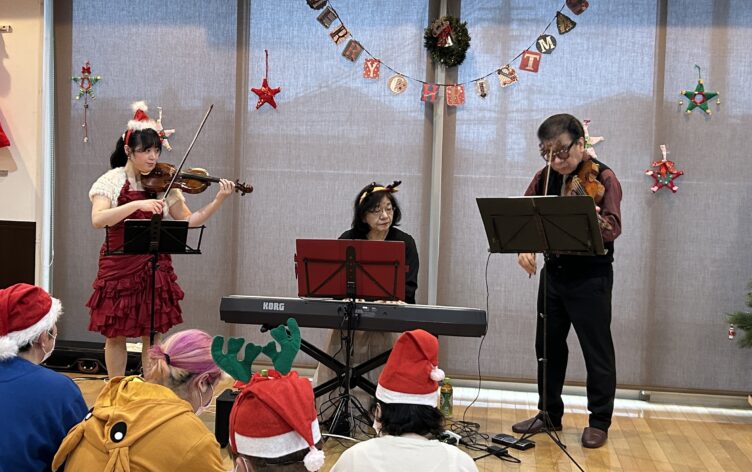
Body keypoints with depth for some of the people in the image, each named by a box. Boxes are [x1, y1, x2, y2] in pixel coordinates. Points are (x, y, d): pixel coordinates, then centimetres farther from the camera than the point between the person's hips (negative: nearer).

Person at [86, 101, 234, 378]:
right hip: (119, 266, -2)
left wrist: (218, 201, -11)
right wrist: (137, 204, -33)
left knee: (153, 334, 7)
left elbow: (188, 221, 1)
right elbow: (98, 220, -22)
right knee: (115, 335, 8)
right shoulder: (111, 181, -6)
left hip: (156, 267, 2)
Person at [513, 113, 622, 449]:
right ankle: (549, 414, 29)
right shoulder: (545, 178, 4)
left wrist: (597, 221, -45)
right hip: (553, 271, 6)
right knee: (548, 345, 14)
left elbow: (614, 228, -23)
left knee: (597, 350, 3)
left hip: (591, 276, -6)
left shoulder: (602, 177, -11)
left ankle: (599, 422, 18)